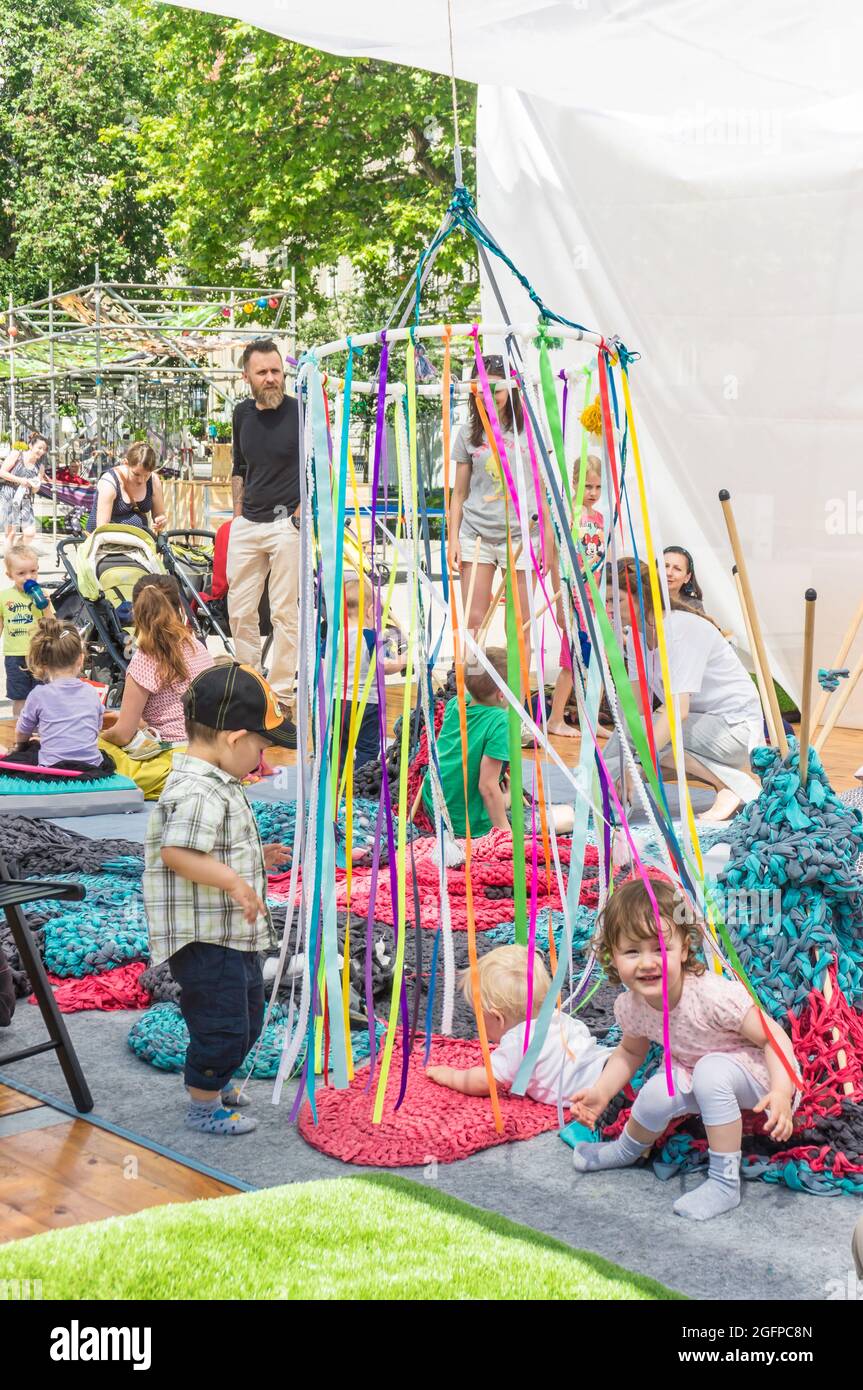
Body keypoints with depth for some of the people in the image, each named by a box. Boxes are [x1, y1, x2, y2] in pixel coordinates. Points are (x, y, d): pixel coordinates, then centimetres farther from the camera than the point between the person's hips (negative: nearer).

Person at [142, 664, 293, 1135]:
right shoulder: (199, 791, -23)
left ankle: (213, 1081, 45)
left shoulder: (216, 784, 11)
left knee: (244, 1019, 25)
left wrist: (257, 855, 18)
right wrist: (234, 880, -32)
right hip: (205, 939, -11)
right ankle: (203, 1107, 18)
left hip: (232, 934, 11)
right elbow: (176, 852, -33)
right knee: (222, 1024, 0)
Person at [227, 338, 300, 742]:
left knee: (285, 613, -1)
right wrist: (238, 513, 14)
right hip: (247, 524, 6)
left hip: (286, 524, -6)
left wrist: (303, 510, -11)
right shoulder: (243, 413, 9)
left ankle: (281, 693, 7)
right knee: (240, 612, 9)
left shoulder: (301, 413, -7)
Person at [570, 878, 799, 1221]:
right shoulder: (630, 1006, -16)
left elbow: (773, 1038, -27)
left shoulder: (713, 996, -35)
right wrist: (600, 1092, -6)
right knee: (658, 1093, -22)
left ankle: (724, 1182, -22)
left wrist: (781, 1093, -41)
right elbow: (630, 1052, 7)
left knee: (711, 1070, -34)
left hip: (758, 1072, -5)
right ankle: (627, 1149, 13)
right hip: (696, 1074, 5)